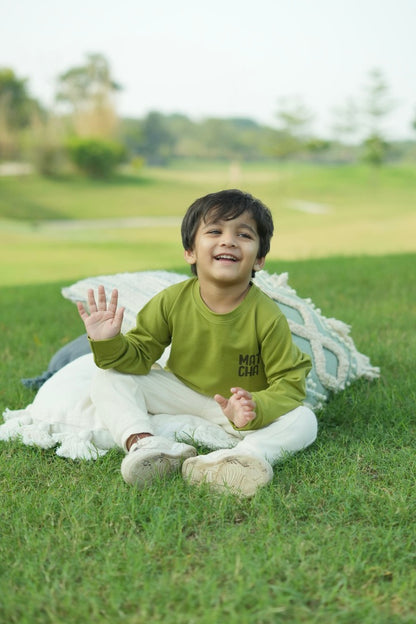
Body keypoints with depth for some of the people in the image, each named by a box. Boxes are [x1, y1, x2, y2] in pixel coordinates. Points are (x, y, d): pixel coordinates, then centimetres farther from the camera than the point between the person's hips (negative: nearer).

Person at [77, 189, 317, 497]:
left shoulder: (267, 317, -22)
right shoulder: (172, 301, -15)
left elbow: (289, 382, -18)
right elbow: (139, 356, -7)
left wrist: (255, 409, -38)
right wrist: (109, 344, -28)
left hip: (235, 411, -2)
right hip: (181, 396, 2)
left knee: (303, 420, -26)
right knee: (108, 379, -15)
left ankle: (247, 453, -48)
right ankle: (141, 442, -37)